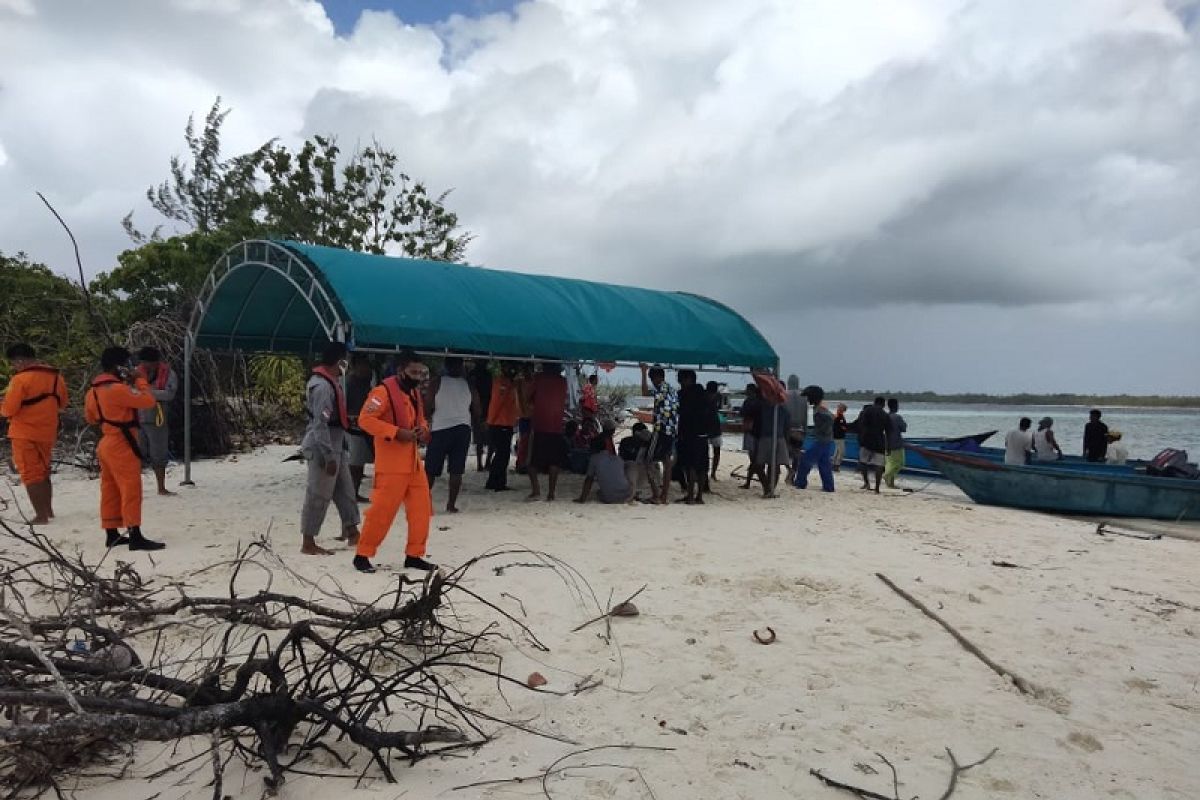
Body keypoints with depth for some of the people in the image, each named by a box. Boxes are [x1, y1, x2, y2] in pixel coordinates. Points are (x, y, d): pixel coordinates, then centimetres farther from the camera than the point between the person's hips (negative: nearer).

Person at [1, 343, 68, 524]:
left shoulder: (21, 379, -16)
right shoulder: (56, 376, 4)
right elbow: (61, 404, 15)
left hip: (25, 434, -6)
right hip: (47, 433, 6)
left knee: (30, 475, 1)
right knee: (43, 472, 20)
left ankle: (41, 516, -1)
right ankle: (48, 510, 27)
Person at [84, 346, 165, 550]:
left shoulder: (94, 389, 10)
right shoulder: (118, 389, -20)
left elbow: (90, 417, 21)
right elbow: (148, 401, -20)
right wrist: (139, 379, -8)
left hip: (106, 443, 10)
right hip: (121, 445, -10)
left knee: (110, 490, 13)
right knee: (131, 490, -9)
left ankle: (111, 535, 19)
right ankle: (135, 537, -11)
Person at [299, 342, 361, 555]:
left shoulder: (331, 381, 11)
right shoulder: (322, 385, -20)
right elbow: (320, 423, -24)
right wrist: (329, 456, -23)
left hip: (336, 445, 10)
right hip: (323, 447, -10)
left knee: (345, 490, 15)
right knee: (318, 495, -1)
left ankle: (351, 532, 25)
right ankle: (308, 543, 8)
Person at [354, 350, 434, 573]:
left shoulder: (414, 392, 13)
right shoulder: (384, 391, -14)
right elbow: (365, 419, -21)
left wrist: (423, 430, 1)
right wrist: (397, 433, -24)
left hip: (413, 461, 9)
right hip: (391, 464, -9)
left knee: (422, 508, 9)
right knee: (382, 509, -5)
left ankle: (414, 555, 19)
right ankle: (362, 555, 9)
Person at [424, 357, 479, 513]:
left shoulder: (436, 382, -4)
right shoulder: (468, 384, 4)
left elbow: (427, 409, -9)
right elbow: (476, 410, 5)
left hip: (440, 429, -2)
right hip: (462, 429, 2)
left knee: (430, 469, 8)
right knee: (457, 470, 4)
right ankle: (451, 504, 3)